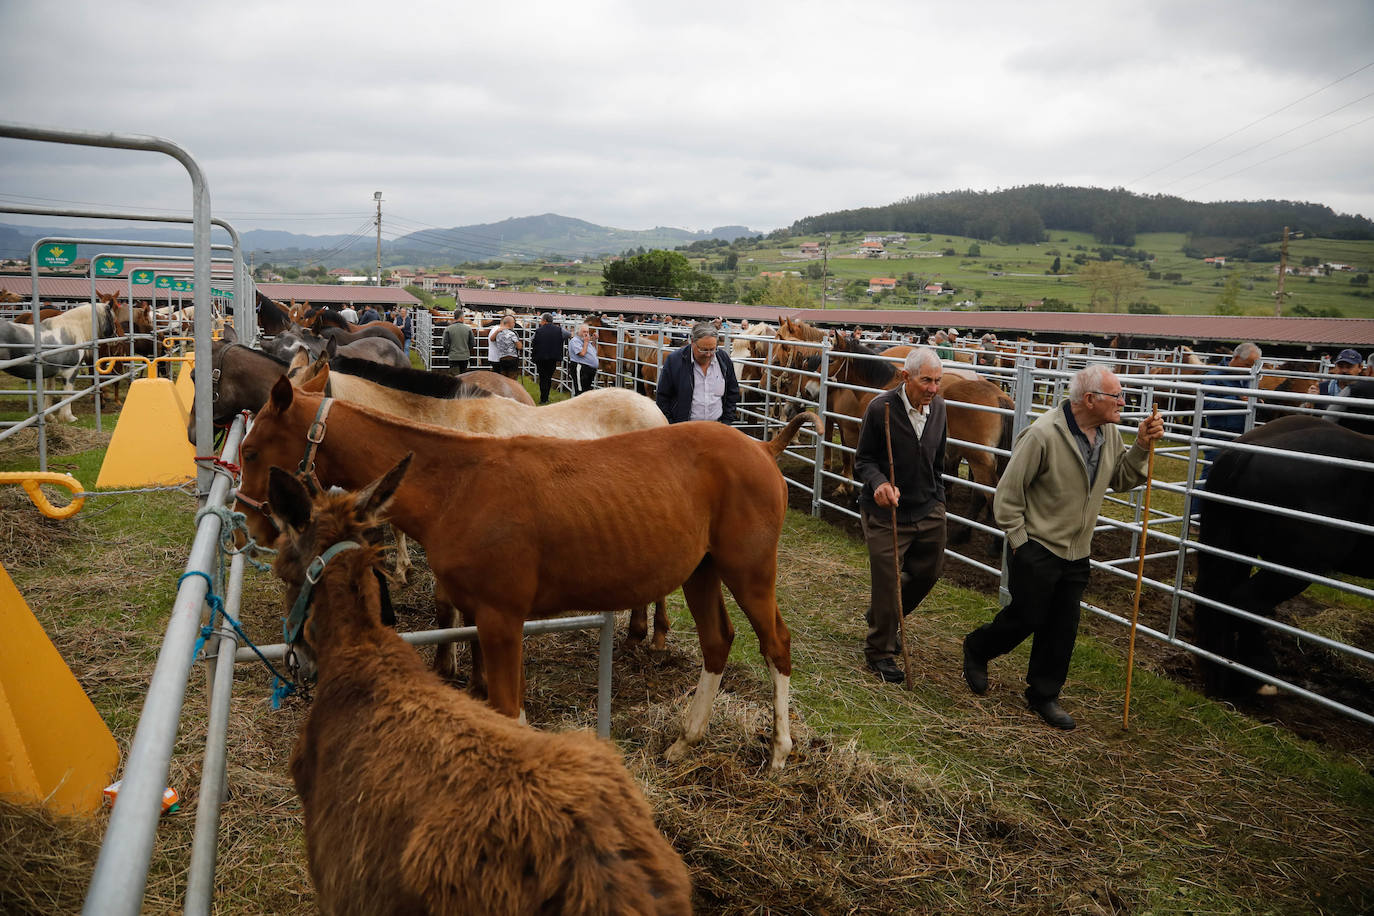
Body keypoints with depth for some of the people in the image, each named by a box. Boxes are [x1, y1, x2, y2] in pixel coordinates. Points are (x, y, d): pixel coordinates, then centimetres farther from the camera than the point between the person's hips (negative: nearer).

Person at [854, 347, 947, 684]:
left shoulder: (938, 406, 0)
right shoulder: (880, 408, -17)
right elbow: (863, 459, -10)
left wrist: (936, 497, 18)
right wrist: (879, 482, -30)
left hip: (928, 509, 6)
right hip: (885, 513, -6)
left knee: (928, 571, 17)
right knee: (886, 582, 2)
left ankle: (885, 618, 45)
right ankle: (880, 652, 23)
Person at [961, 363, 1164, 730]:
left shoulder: (1109, 433, 1)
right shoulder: (1044, 434, -22)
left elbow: (1121, 479, 13)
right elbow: (1008, 492, -16)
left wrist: (1141, 446, -2)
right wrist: (1018, 541, -12)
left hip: (1077, 552, 7)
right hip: (1037, 548, -7)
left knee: (1062, 628, 12)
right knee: (1026, 617, 4)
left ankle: (1044, 695, 27)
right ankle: (976, 649, 32)